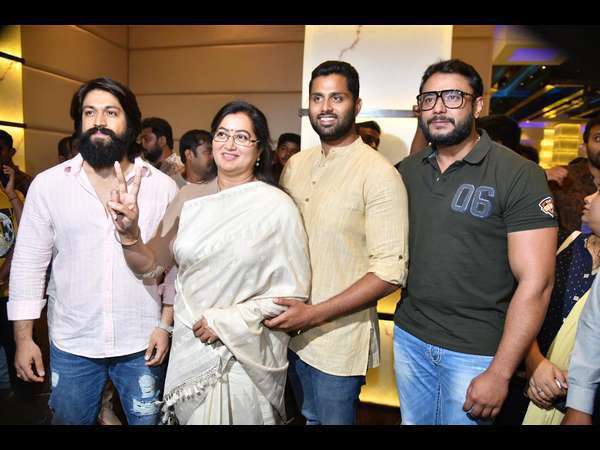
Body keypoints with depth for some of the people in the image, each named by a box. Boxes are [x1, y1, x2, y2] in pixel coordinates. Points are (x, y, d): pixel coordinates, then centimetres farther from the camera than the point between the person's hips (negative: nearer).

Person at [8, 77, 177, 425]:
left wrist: (166, 324, -4)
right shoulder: (47, 184, -4)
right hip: (71, 344, 1)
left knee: (147, 419, 17)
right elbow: (29, 263, 0)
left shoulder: (163, 186, -6)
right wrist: (23, 337, 0)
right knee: (69, 418, 18)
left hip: (142, 343, 0)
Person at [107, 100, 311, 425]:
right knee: (190, 416, 21)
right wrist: (129, 232, -17)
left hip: (247, 355, -3)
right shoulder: (189, 197, 0)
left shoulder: (278, 206, -12)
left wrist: (227, 321, -14)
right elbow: (150, 265, 1)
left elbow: (294, 293, -11)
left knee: (241, 416, 15)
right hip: (189, 346, 4)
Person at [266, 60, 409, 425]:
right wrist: (279, 306, -1)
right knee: (309, 417, 26)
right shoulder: (295, 164, 4)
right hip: (293, 330, 6)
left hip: (339, 338, -5)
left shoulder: (380, 174, -16)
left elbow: (390, 273, -19)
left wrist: (315, 313, -21)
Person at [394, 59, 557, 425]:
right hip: (409, 337, 5)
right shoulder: (406, 171, 1)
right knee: (412, 420, 21)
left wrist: (500, 373, -15)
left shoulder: (520, 176, -13)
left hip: (475, 351, -4)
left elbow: (535, 282, -15)